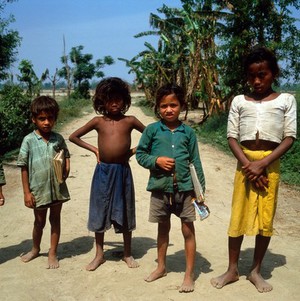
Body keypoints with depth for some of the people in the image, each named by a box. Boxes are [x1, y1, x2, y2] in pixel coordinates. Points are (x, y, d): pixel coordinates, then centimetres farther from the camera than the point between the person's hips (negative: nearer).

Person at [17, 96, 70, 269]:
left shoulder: (59, 139, -2)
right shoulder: (29, 140, -10)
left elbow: (66, 157, 11)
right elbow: (24, 167, -7)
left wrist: (66, 168, -10)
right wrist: (27, 192, -7)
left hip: (57, 188, 2)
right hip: (38, 189, -2)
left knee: (55, 220, 13)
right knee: (39, 222, 16)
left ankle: (53, 253, 29)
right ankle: (35, 249, 41)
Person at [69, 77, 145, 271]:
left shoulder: (130, 121, -1)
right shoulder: (98, 121, 0)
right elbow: (73, 136, 8)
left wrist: (134, 150, 0)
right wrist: (94, 149, 1)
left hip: (123, 171, -1)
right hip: (103, 172, 1)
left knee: (125, 213, 10)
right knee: (100, 213, 9)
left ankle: (128, 254, 27)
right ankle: (99, 255, 26)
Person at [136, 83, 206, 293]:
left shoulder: (188, 132, -1)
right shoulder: (152, 130, -2)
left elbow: (195, 162, 2)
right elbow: (140, 154, 3)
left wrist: (200, 188, 0)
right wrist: (156, 160, -15)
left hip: (185, 188, 0)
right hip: (160, 187, 1)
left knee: (188, 230, 6)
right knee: (163, 229, 18)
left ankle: (190, 274, 21)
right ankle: (161, 267, 37)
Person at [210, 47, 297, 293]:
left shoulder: (286, 100, 3)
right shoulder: (239, 101, 7)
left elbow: (289, 138, -3)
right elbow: (232, 137, 3)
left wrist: (262, 163, -14)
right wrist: (247, 164, -11)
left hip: (270, 164, -1)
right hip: (245, 163, 1)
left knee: (266, 219, 5)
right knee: (238, 217, 5)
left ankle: (256, 271, 23)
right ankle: (232, 270, 20)